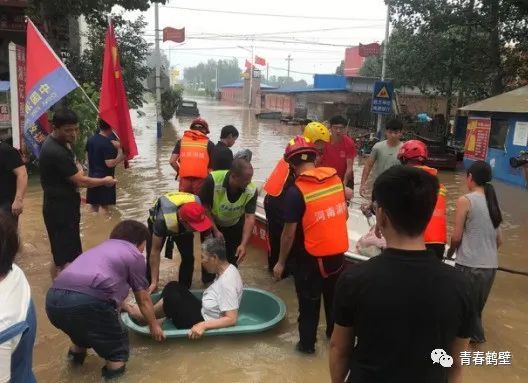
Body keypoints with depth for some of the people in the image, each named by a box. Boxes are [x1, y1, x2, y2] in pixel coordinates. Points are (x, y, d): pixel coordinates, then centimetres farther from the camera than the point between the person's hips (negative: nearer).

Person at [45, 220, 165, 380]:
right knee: (117, 348, 15)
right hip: (86, 301, -8)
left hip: (53, 299, 8)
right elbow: (143, 300, 21)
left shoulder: (101, 247, 34)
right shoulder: (134, 255, 14)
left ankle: (77, 351, 55)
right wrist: (154, 325, 38)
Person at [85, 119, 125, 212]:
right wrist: (122, 156, -13)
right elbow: (110, 163, -24)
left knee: (94, 206, 14)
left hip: (92, 177, 7)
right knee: (105, 206, -1)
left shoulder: (91, 139, 5)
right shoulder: (108, 143, -18)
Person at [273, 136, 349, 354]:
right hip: (338, 252, 5)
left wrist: (281, 262, -4)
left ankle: (307, 343, 30)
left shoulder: (296, 191, -21)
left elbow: (289, 233, -17)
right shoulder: (336, 179, -4)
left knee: (309, 303, 14)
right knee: (334, 298, 24)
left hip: (310, 258, -5)